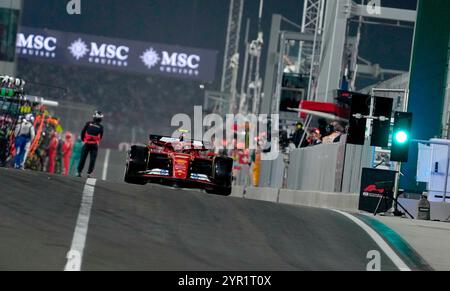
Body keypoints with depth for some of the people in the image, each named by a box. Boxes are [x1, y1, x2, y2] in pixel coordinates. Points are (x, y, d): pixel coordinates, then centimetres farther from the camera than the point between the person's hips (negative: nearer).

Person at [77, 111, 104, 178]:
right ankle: (89, 173, -4)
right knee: (92, 159, 3)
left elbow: (83, 132, 4)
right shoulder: (101, 127, 0)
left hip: (86, 144, 1)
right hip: (95, 144, -1)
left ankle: (79, 172, 6)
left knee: (83, 158, 7)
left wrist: (83, 140, 17)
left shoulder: (88, 124, 1)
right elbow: (101, 136, 7)